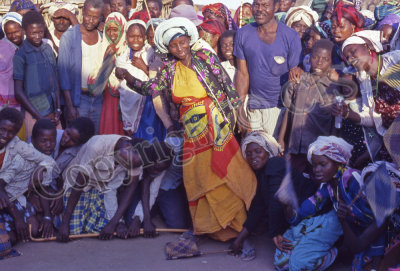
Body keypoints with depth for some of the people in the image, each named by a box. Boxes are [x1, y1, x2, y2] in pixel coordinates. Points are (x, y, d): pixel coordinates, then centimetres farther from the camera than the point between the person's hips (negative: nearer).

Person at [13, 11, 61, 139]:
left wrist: (58, 109, 3)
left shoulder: (47, 49, 8)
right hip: (34, 114, -5)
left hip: (52, 112, 5)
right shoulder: (20, 55, -8)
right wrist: (39, 117, -11)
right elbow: (18, 91, -9)